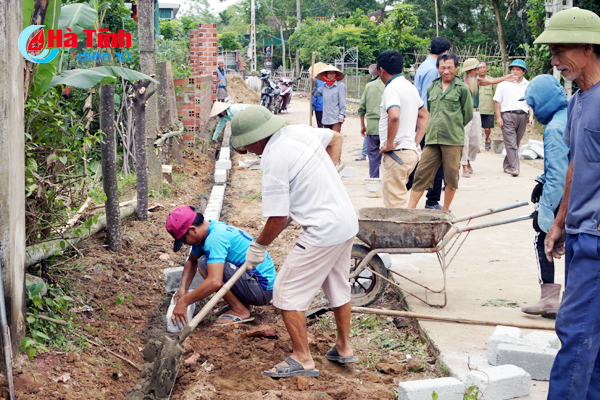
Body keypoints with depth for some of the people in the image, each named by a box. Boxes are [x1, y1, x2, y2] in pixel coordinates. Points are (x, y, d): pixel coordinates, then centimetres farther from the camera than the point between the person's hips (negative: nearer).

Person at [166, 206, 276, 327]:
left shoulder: (215, 238, -22)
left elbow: (214, 282, -33)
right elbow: (191, 261, 24)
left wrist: (183, 302, -25)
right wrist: (183, 288, 9)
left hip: (262, 288, -10)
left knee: (204, 264, -19)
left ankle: (239, 310, -8)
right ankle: (243, 301, 14)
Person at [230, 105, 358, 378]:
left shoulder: (274, 160, -19)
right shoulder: (300, 131, 5)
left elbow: (278, 218, -16)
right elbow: (335, 138, 25)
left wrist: (258, 247, 0)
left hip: (323, 231, -9)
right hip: (348, 221, 9)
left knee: (287, 291, 0)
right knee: (338, 287, 23)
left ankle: (303, 359, 5)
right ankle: (344, 349, 37)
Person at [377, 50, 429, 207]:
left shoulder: (392, 88, -14)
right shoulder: (411, 87, 16)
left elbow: (394, 116, -32)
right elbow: (424, 115, 27)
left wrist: (389, 144, -21)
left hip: (396, 153, -9)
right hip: (411, 152, 9)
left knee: (395, 203, -6)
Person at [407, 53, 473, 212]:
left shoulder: (462, 88, 2)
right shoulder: (432, 87, 15)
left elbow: (468, 114, 6)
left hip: (453, 140, -3)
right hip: (431, 139, 3)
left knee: (451, 175, 2)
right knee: (422, 173, 0)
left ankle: (445, 210, 16)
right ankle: (410, 209, 2)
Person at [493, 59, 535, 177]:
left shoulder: (528, 85, 14)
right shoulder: (504, 83, 5)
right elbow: (497, 101, 4)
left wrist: (531, 116, 1)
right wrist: (498, 117, -5)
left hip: (522, 116, 4)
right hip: (508, 115, -4)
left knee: (516, 143, 7)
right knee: (511, 143, -11)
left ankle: (507, 165, 19)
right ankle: (514, 167, -15)